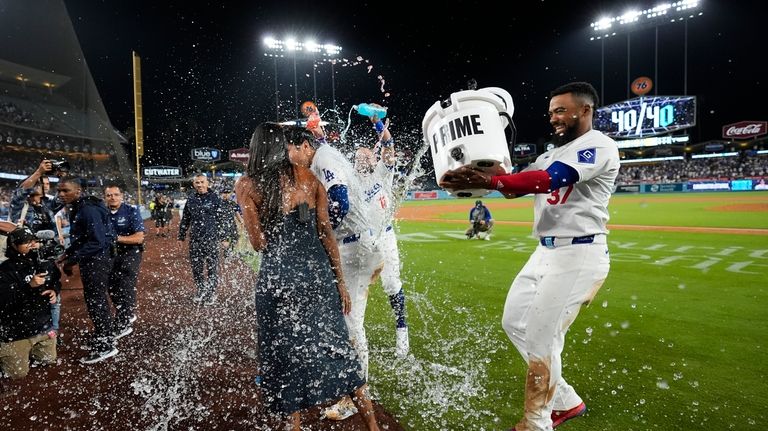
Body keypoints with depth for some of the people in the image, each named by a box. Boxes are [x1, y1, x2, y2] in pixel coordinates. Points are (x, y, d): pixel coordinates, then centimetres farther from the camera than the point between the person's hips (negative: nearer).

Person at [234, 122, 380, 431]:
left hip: (277, 275, -2)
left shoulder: (246, 185, -1)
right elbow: (326, 232, 0)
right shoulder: (309, 178, 2)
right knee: (336, 347, 14)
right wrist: (340, 282, 5)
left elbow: (258, 243, -4)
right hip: (317, 271, 3)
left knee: (285, 353, 15)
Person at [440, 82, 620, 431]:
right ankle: (565, 401, 29)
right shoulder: (554, 153, 17)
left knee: (541, 338, -4)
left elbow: (550, 180, -28)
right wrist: (479, 173, -12)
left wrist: (489, 183, -35)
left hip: (579, 255, -9)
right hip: (547, 252, 9)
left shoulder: (598, 146, -11)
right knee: (515, 323, 12)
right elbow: (516, 185, 5)